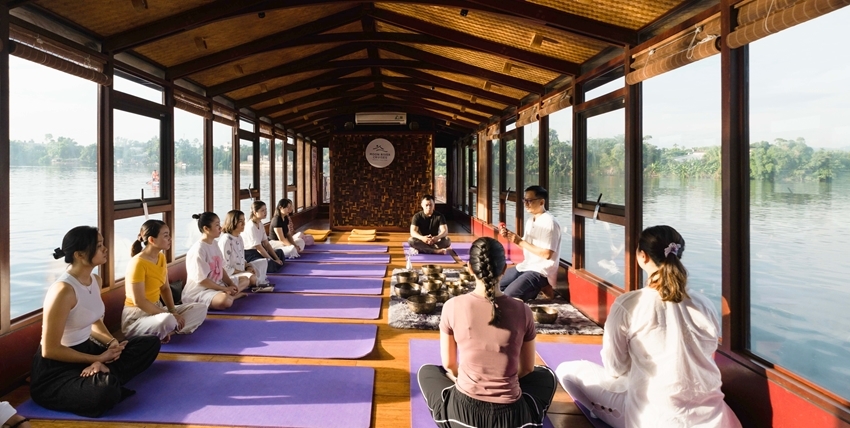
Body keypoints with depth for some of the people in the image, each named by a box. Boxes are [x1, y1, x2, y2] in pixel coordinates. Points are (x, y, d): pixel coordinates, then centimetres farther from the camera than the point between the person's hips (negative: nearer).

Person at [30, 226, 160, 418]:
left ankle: (102, 378, -12)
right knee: (106, 392, -39)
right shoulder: (63, 290, -24)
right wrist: (98, 358, -14)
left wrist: (112, 342, -2)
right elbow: (50, 350, -20)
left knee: (150, 343, 3)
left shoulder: (95, 280, 2)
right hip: (55, 367, -10)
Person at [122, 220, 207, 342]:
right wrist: (170, 315, -21)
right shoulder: (138, 263, -20)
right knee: (167, 321, -41)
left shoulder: (161, 257, 5)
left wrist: (173, 312, -5)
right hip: (137, 315, -9)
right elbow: (139, 301, -22)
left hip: (156, 310, 9)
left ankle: (167, 332, -16)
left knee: (201, 308, -1)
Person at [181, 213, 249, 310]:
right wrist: (225, 289, -18)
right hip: (199, 291, -10)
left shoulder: (214, 244, 7)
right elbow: (201, 280, -21)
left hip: (216, 286, 10)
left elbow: (221, 268, 11)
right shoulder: (198, 250, -19)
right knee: (225, 301, -37)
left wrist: (231, 284, -4)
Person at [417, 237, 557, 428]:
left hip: (462, 413, 0)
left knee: (426, 371, 30)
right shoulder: (522, 310, -7)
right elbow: (527, 368, 7)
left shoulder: (453, 306, -10)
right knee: (546, 375, 32)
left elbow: (449, 364, 3)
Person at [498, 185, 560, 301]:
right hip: (527, 266, 10)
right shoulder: (530, 220, 9)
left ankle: (541, 288, -1)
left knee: (507, 296, -21)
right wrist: (509, 235, -2)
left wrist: (520, 242, -22)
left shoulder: (549, 223, -20)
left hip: (540, 271, -10)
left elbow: (547, 254, -25)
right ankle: (536, 288, 12)